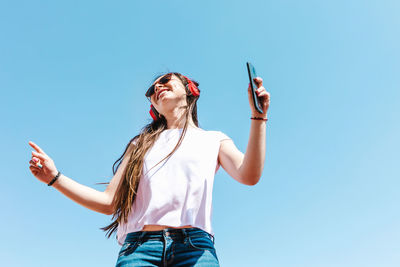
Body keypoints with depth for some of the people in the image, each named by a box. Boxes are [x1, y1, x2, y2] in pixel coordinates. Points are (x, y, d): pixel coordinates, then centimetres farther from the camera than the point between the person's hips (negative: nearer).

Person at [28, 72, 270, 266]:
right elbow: (108, 202, 18)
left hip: (194, 245, -1)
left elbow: (248, 176, 0)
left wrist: (258, 116, -8)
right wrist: (55, 177, 11)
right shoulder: (141, 144, 25)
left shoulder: (213, 140, 20)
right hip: (139, 245, 1)